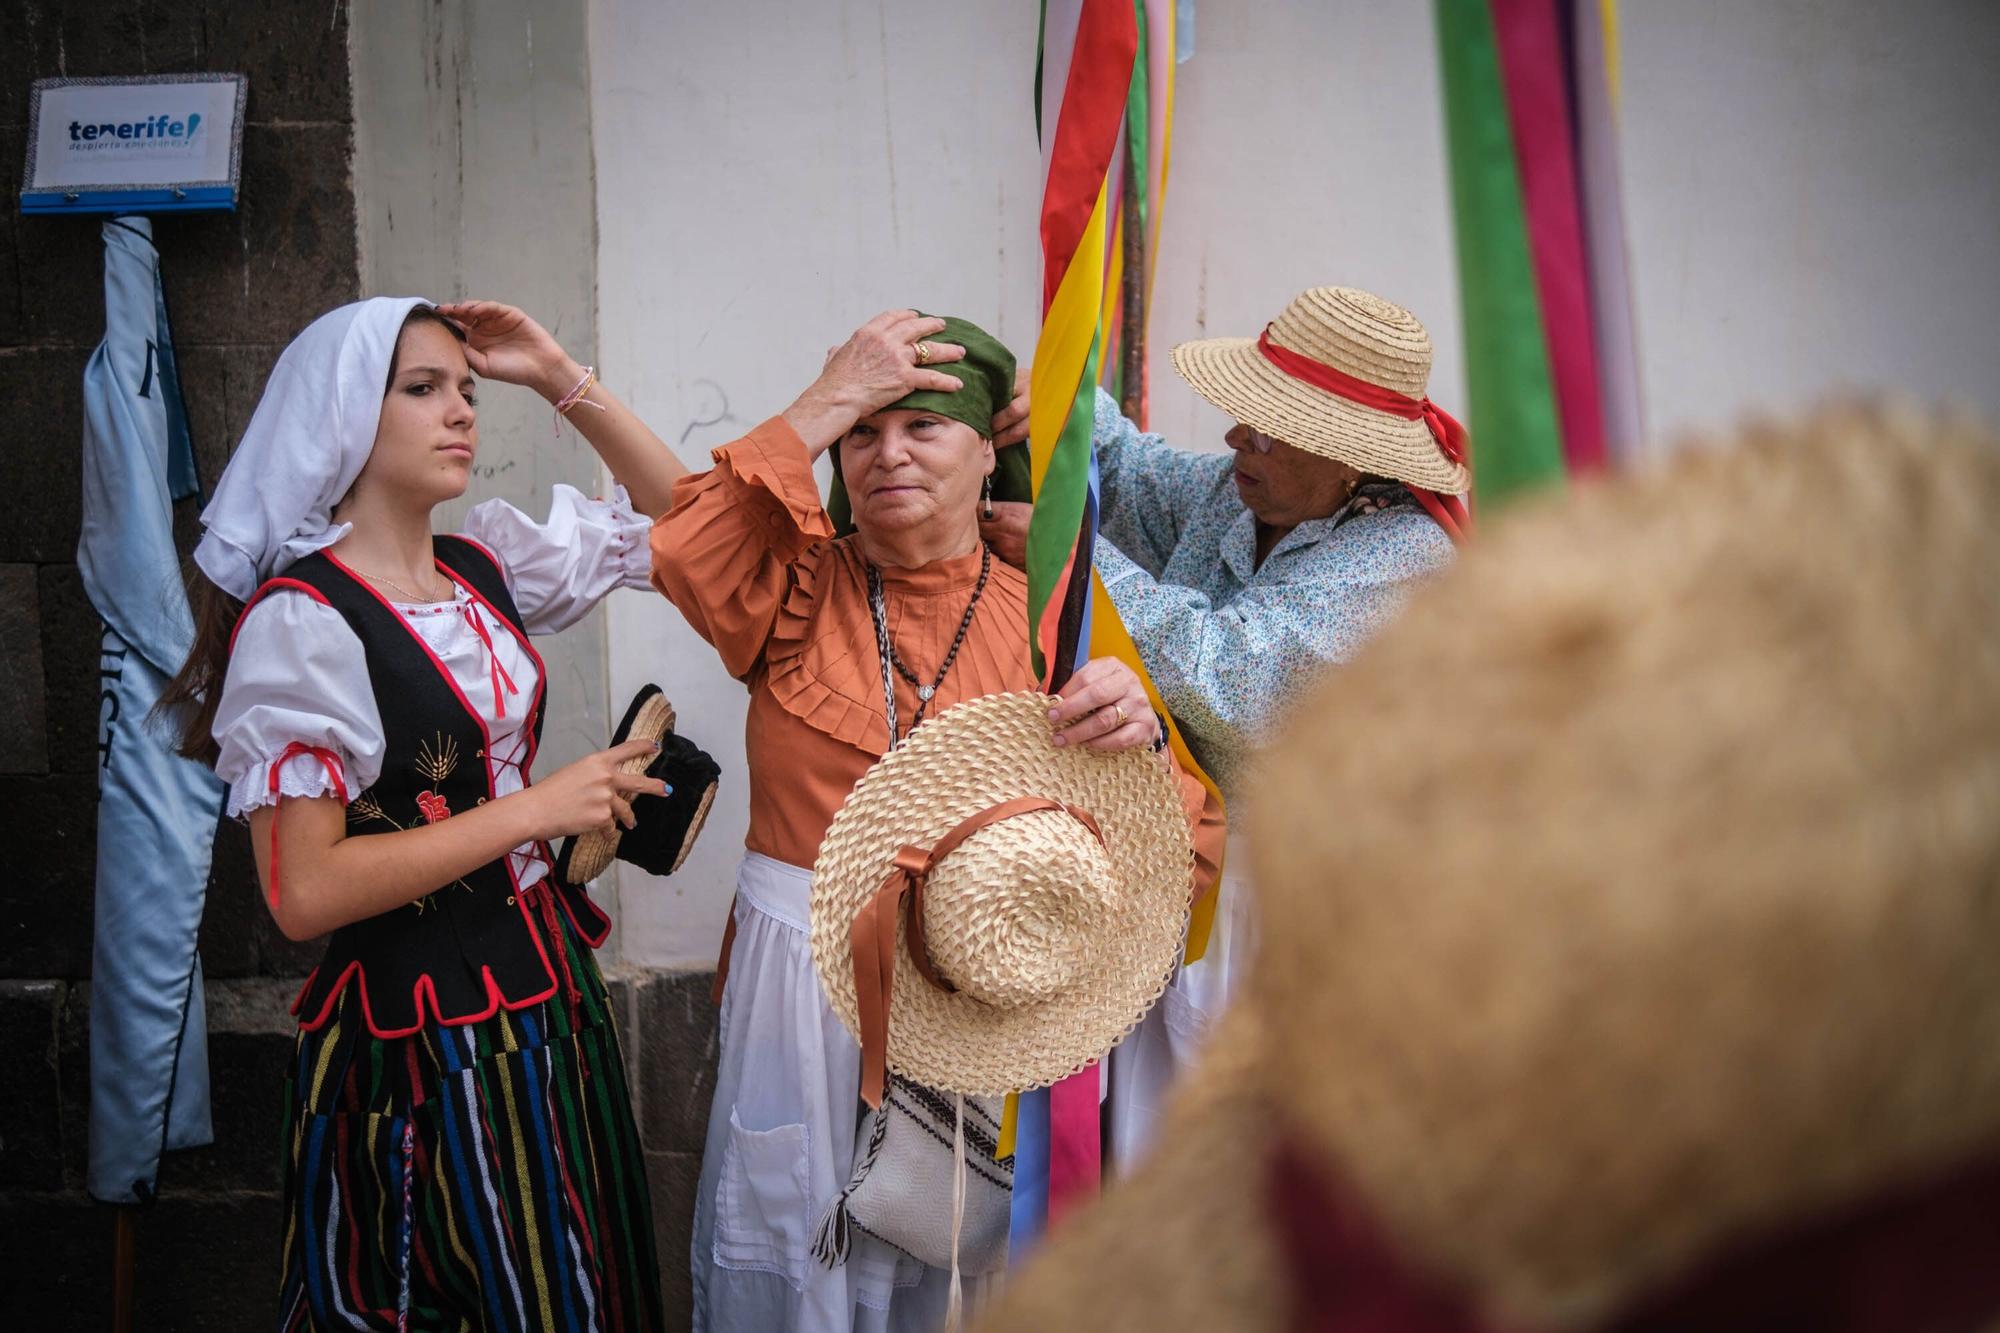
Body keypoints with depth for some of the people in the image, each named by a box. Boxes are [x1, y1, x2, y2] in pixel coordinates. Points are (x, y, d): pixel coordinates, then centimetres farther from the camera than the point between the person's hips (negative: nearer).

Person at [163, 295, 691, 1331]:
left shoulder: (483, 564, 4)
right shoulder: (301, 619, -17)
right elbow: (304, 891, -22)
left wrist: (563, 380, 1)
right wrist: (536, 809, -19)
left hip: (542, 988, 7)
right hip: (421, 1031, -7)